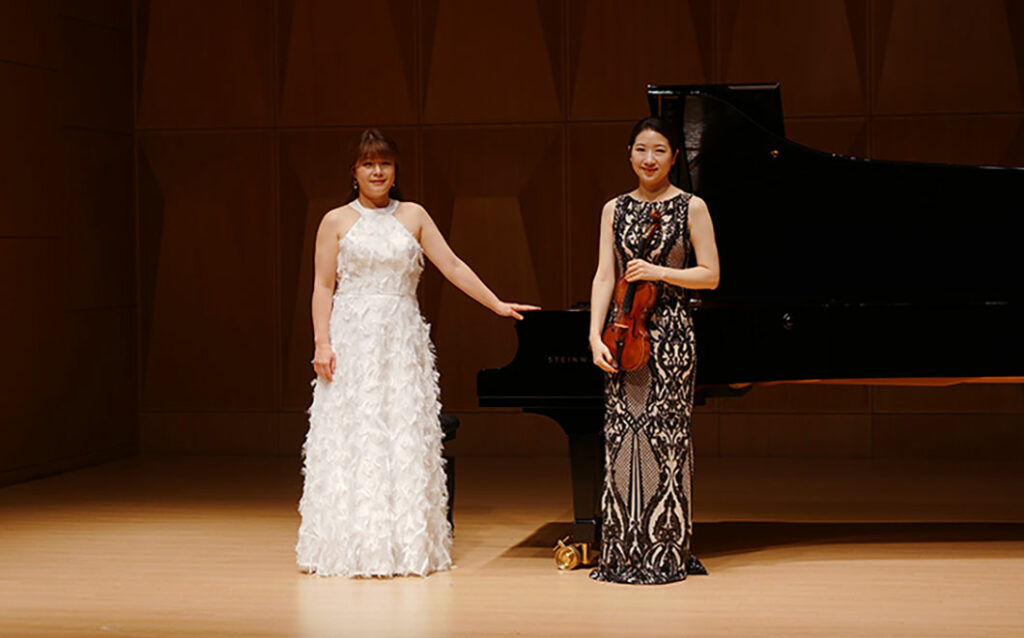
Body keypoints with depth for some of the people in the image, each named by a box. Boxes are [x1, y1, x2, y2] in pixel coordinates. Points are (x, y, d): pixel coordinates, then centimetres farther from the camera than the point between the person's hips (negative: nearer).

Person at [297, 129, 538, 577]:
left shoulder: (413, 216, 10)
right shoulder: (336, 221, 5)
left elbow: (452, 266, 9)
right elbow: (323, 287, 2)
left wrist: (498, 305, 5)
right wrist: (322, 342, -8)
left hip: (402, 339, 2)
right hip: (353, 338, -2)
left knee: (405, 437, 0)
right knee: (352, 437, -3)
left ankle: (406, 544, 5)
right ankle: (353, 546, 4)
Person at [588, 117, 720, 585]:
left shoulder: (691, 207, 2)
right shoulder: (615, 209, 12)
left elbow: (710, 275, -1)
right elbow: (604, 275, 5)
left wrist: (660, 272, -15)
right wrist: (596, 336, -6)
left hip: (670, 333, -3)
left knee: (664, 437, -5)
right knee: (621, 436, 1)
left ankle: (666, 553, 3)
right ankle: (624, 552, 8)